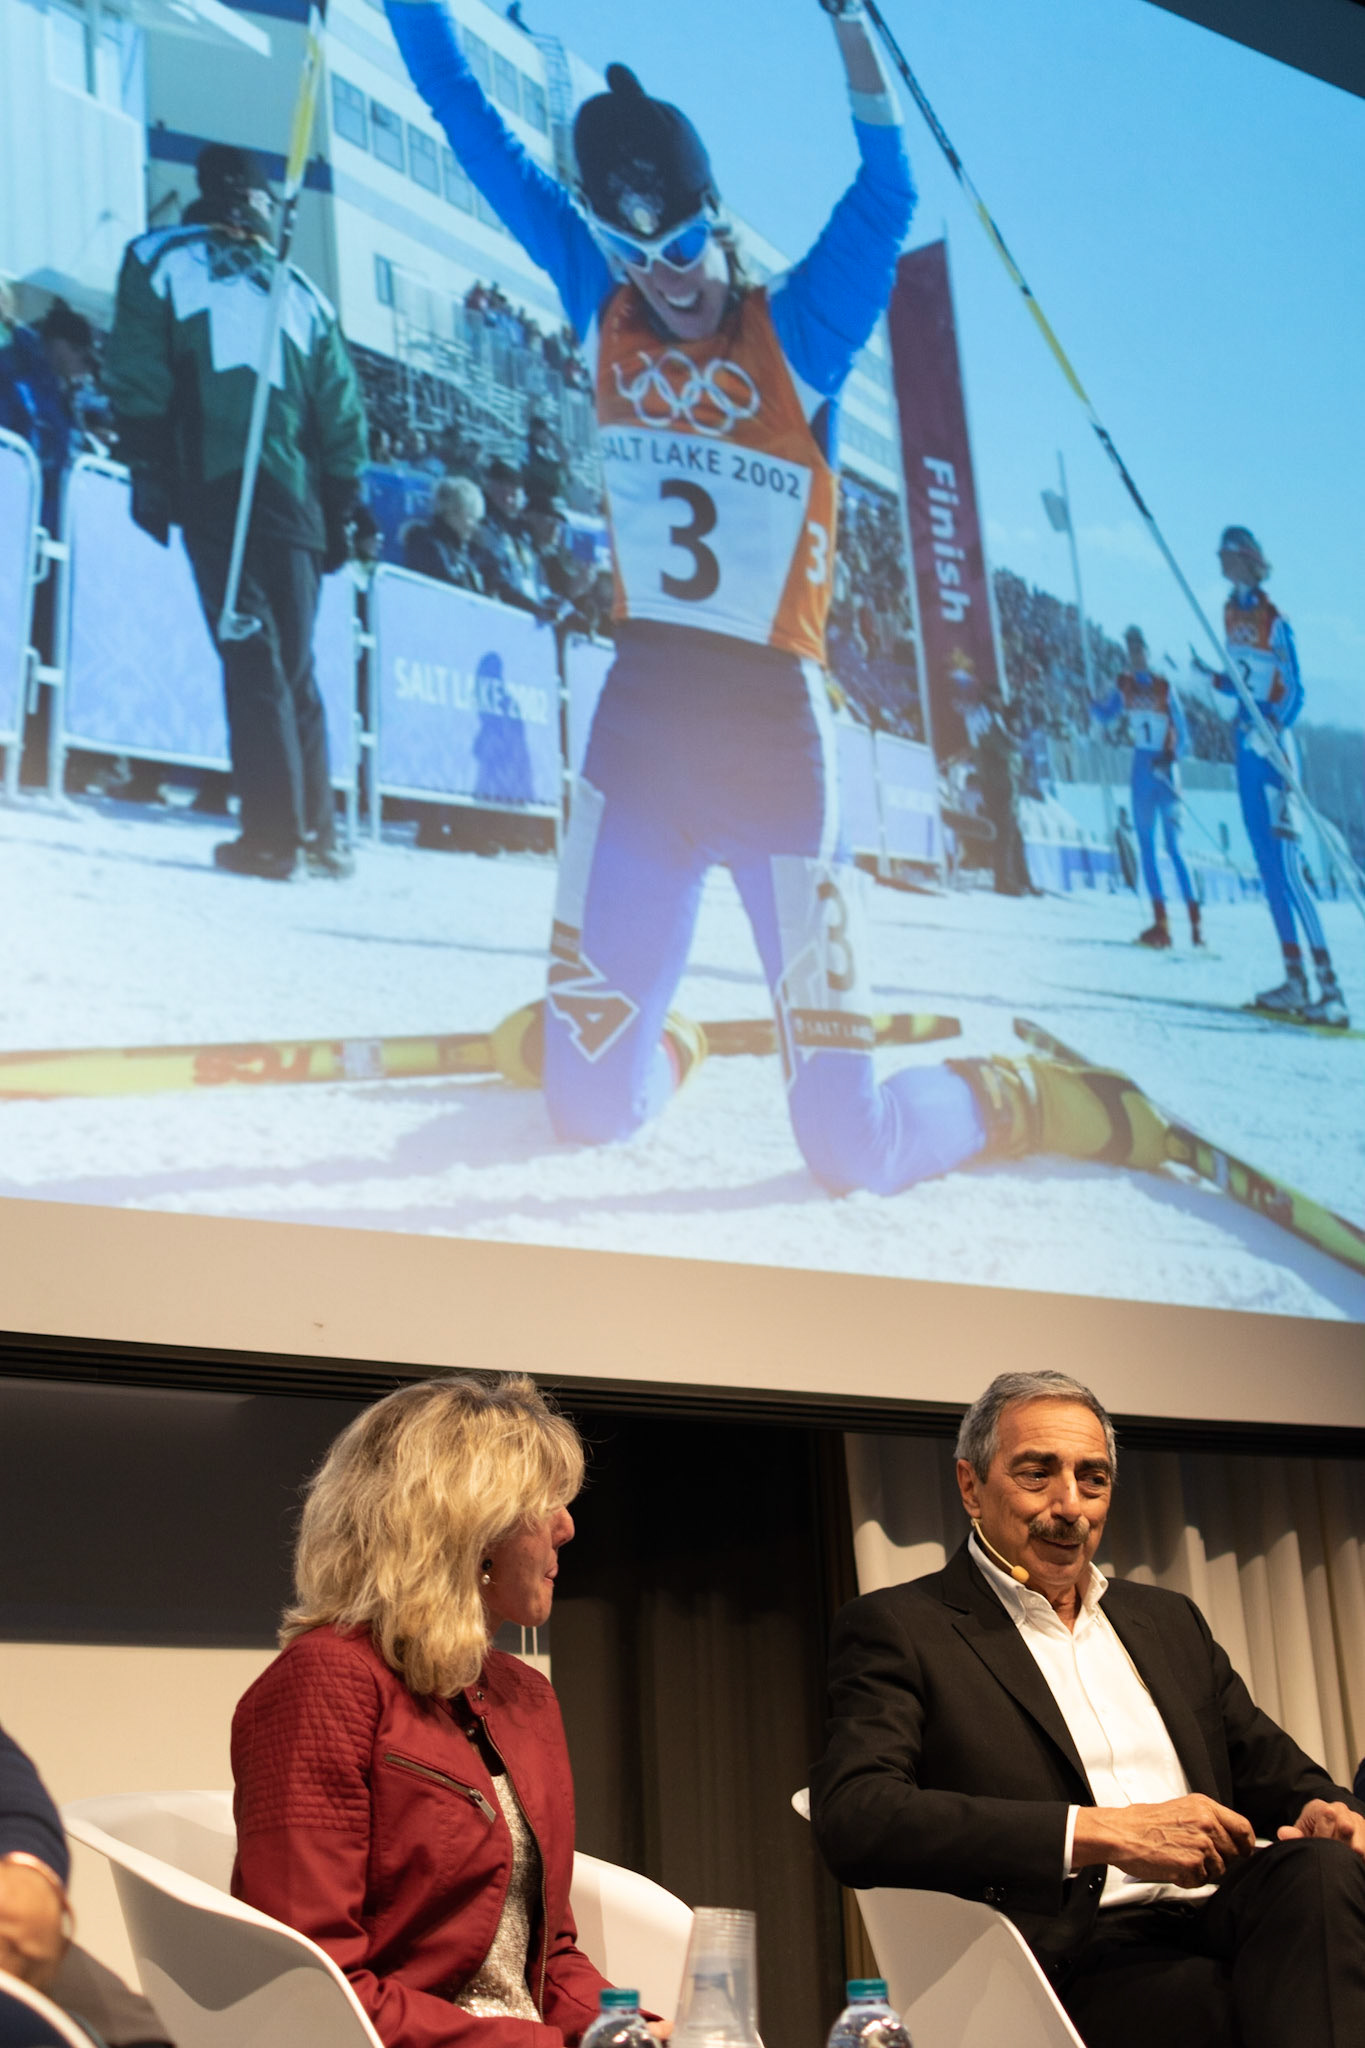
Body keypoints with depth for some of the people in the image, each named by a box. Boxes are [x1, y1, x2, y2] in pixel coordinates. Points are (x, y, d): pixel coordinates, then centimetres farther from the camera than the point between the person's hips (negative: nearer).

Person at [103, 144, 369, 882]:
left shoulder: (158, 260, 12)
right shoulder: (301, 290, 22)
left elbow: (137, 381, 0)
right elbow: (341, 413, 18)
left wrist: (148, 479, 0)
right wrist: (339, 510, 21)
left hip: (214, 488, -3)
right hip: (293, 501, 3)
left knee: (252, 661, -9)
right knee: (295, 667, 11)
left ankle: (275, 836, -16)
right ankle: (316, 834, 8)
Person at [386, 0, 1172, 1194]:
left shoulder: (799, 334, -3)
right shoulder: (604, 307, 7)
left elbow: (886, 198, -21)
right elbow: (471, 123, 10)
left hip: (775, 738, -3)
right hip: (638, 727, 3)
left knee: (853, 1154, -4)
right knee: (590, 1112, 5)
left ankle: (1016, 1099, 28)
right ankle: (654, 1047, 41)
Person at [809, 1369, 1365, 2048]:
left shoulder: (1167, 1619, 27)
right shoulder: (897, 1628, 6)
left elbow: (1275, 1774, 28)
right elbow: (851, 1819, -11)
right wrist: (1099, 1832, -17)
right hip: (1083, 1961, -7)